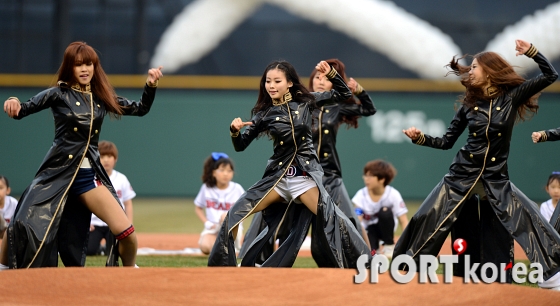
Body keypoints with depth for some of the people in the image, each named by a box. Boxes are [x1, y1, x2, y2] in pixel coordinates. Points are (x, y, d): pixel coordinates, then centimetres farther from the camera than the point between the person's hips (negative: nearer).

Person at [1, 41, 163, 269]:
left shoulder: (101, 97, 10)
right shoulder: (59, 94, -2)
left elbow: (140, 109, 18)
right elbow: (26, 109, -16)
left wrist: (150, 85, 1)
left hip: (89, 175, 3)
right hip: (57, 173, -3)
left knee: (125, 231, -7)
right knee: (22, 224, -13)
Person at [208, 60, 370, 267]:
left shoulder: (305, 102, 1)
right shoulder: (264, 113, 2)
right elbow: (240, 146, 4)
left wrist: (331, 74, -8)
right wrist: (235, 131, -17)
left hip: (305, 176, -2)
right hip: (277, 176, 2)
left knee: (332, 218, -19)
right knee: (235, 215, -7)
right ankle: (221, 266, 7)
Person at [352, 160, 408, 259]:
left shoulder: (393, 194, -21)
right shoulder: (361, 195, -19)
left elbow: (404, 221, -22)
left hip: (385, 228, 0)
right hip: (369, 229, 0)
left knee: (385, 212, -31)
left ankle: (389, 245, -12)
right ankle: (375, 246, 7)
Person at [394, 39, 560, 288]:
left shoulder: (511, 95, -2)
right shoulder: (469, 104, 3)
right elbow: (446, 142, 7)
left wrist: (531, 52, -16)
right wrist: (421, 138, -7)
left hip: (496, 178, -2)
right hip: (463, 174, 2)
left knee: (527, 217, -15)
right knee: (427, 218, -1)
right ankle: (402, 267, 12)